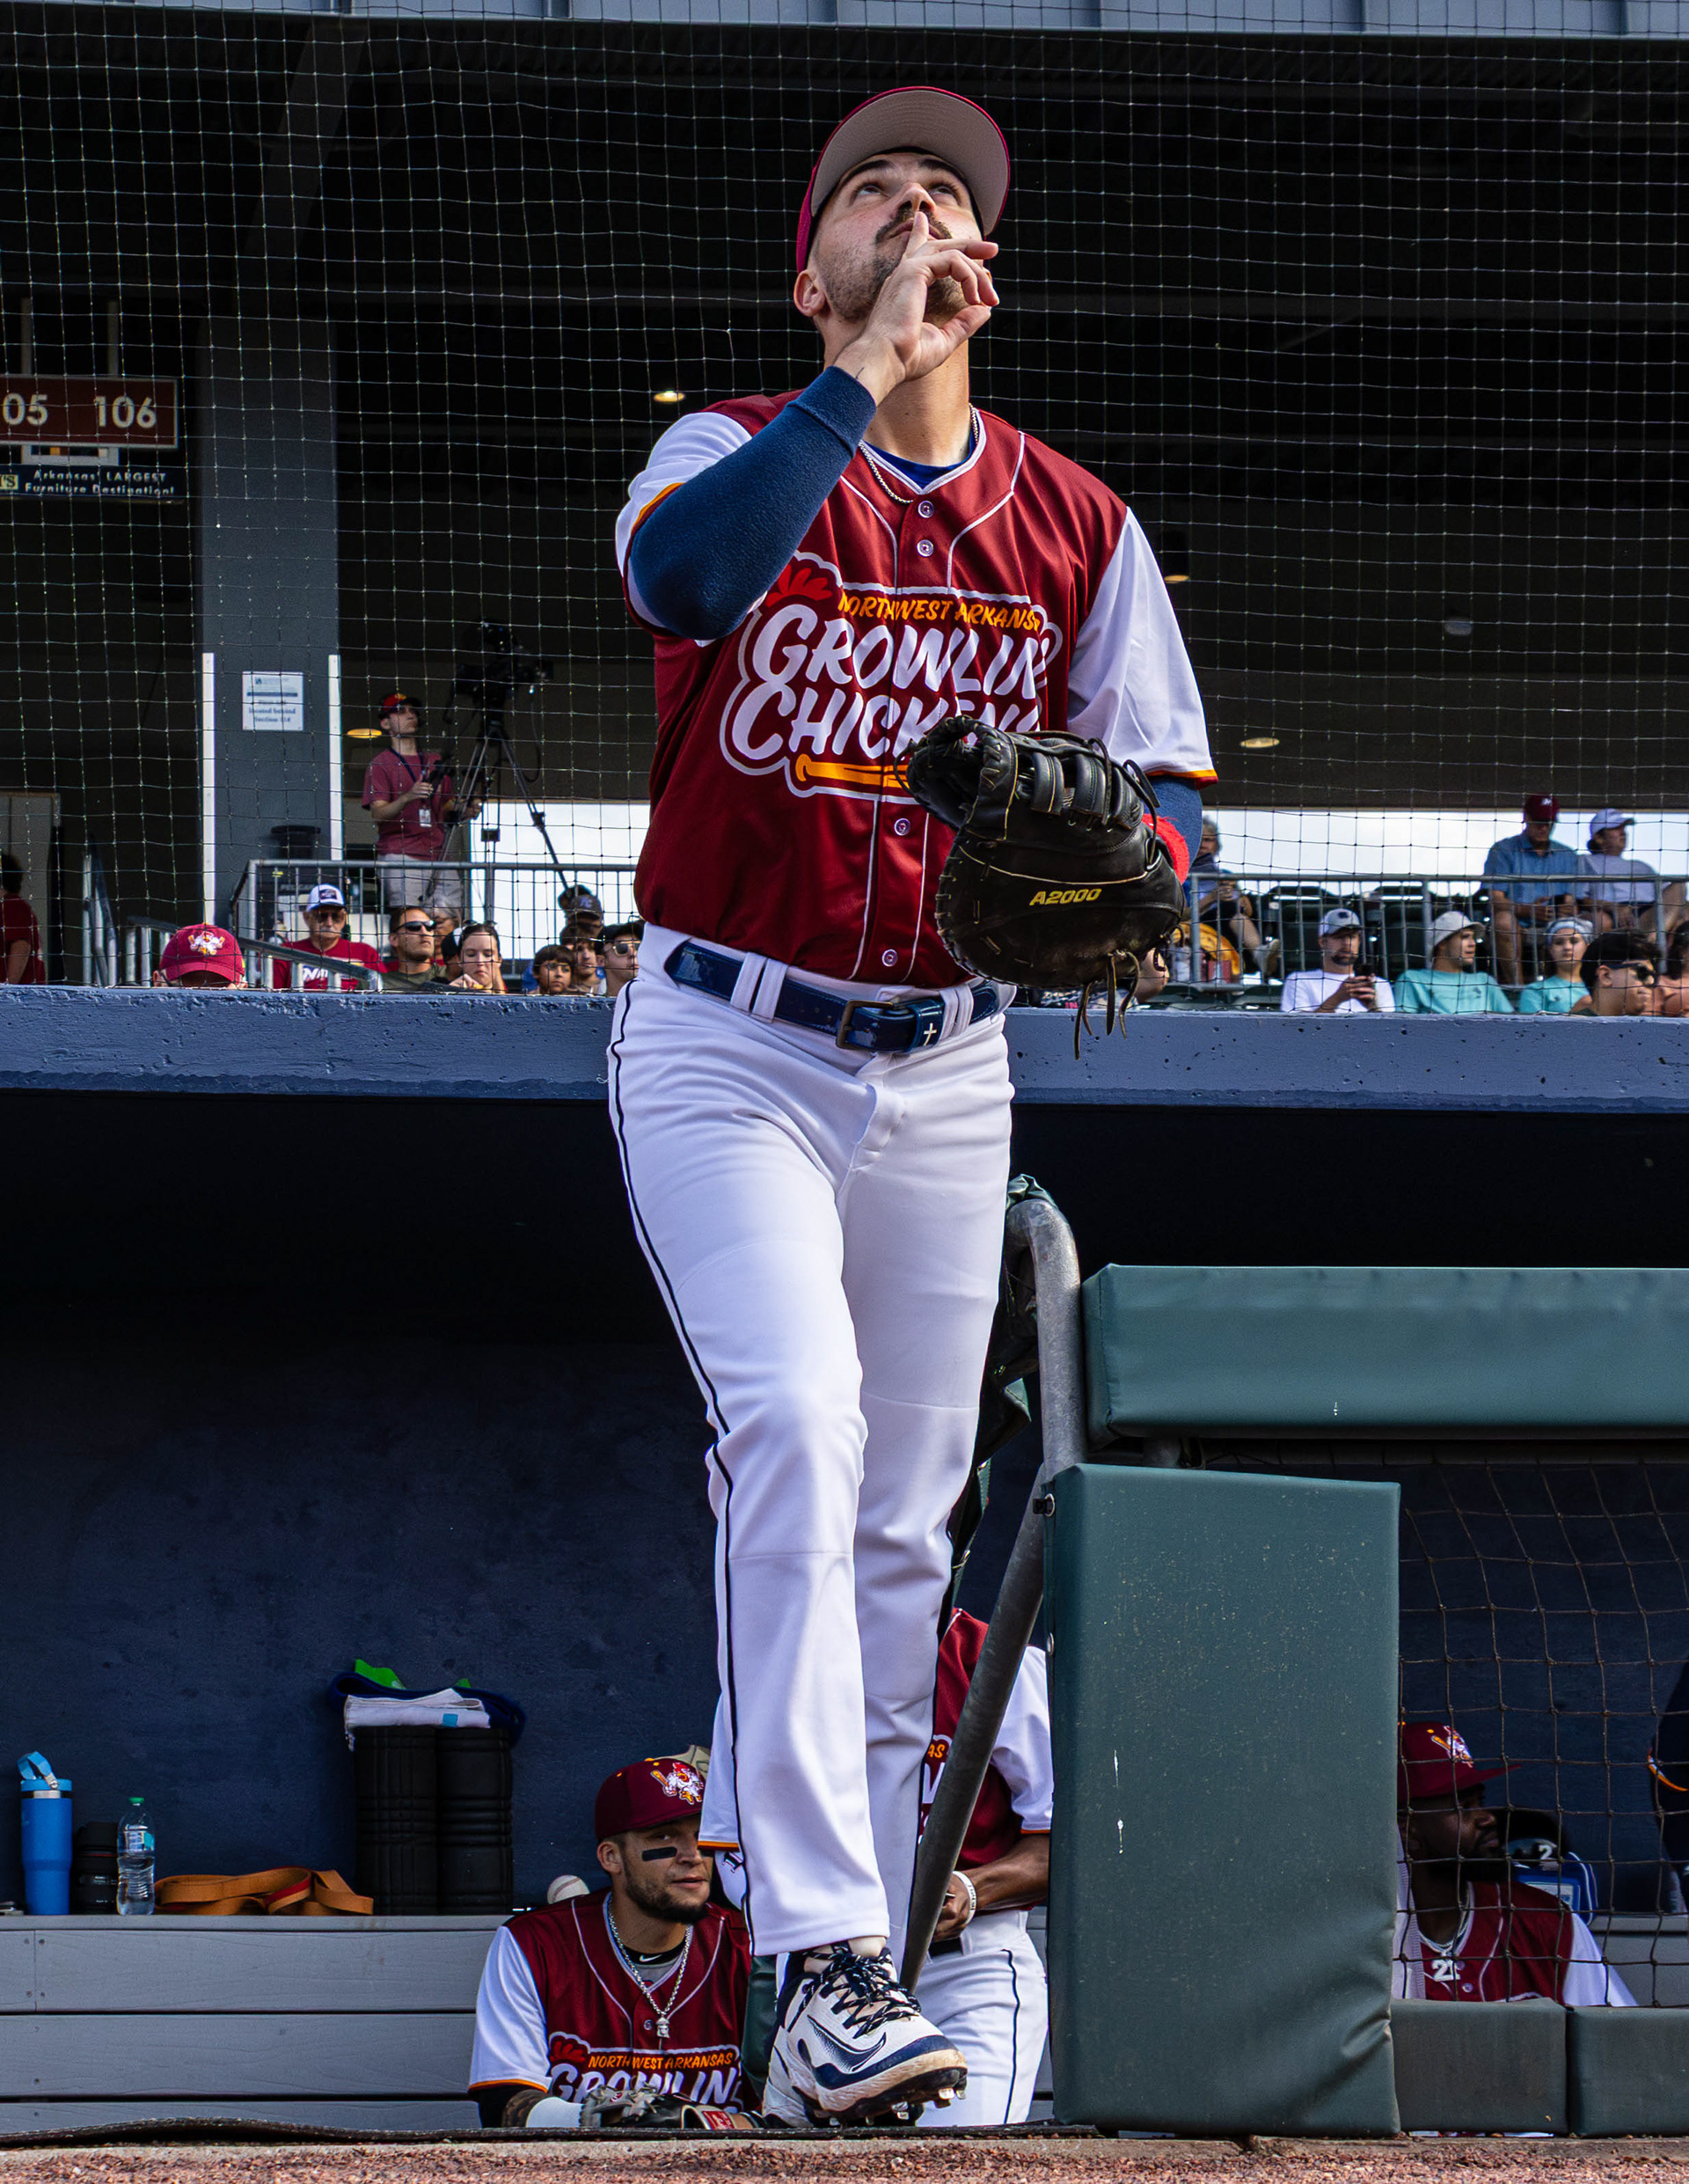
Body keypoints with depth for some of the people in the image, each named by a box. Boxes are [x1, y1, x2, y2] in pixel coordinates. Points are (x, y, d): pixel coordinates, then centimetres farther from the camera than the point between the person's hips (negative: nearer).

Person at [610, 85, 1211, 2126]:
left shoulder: (1075, 524, 6)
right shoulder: (738, 452, -5)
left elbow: (1171, 795, 6)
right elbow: (683, 572, -29)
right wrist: (865, 378, -28)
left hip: (946, 1069, 5)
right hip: (727, 1046, -4)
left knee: (903, 1515, 7)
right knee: (798, 1429, -23)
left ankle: (840, 1981, 15)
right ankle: (826, 1960, -29)